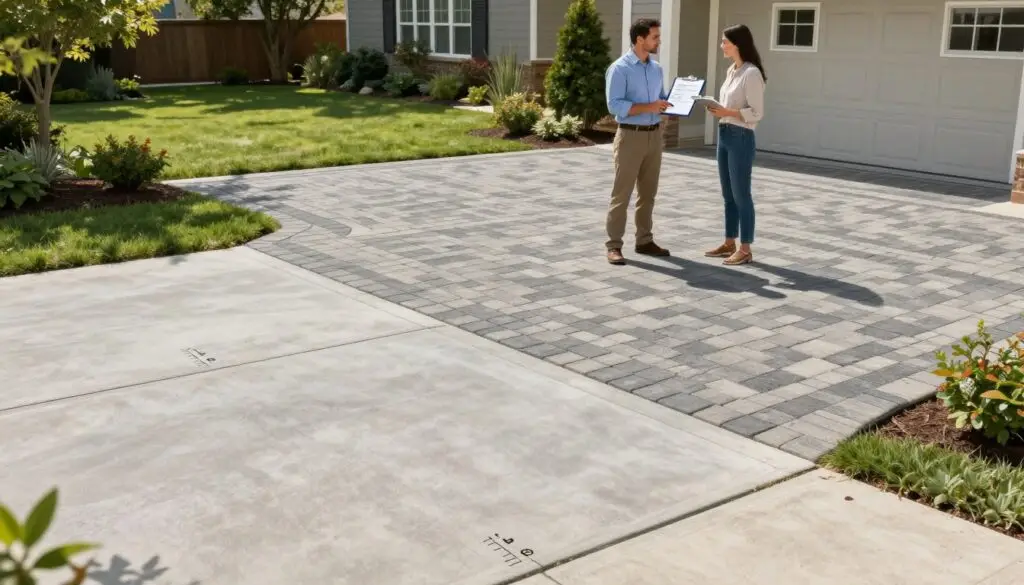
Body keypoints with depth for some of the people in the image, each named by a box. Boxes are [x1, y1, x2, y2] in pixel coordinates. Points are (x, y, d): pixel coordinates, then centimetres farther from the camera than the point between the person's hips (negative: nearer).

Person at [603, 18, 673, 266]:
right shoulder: (619, 68, -10)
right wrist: (648, 107, -22)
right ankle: (614, 245, 0)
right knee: (622, 193, -4)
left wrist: (670, 105, -2)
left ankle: (644, 241, 21)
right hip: (630, 136, -7)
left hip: (654, 135, 7)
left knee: (648, 192, 12)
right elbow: (615, 105, -18)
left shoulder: (657, 69, 12)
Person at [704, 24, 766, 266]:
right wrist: (718, 109, 1)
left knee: (741, 194, -2)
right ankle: (729, 244, 23)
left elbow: (756, 113, -16)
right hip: (724, 135, 9)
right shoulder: (731, 71, 13)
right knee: (728, 194, 14)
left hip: (741, 138, -9)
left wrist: (726, 112, -22)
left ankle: (745, 249, 6)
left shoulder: (751, 73, -14)